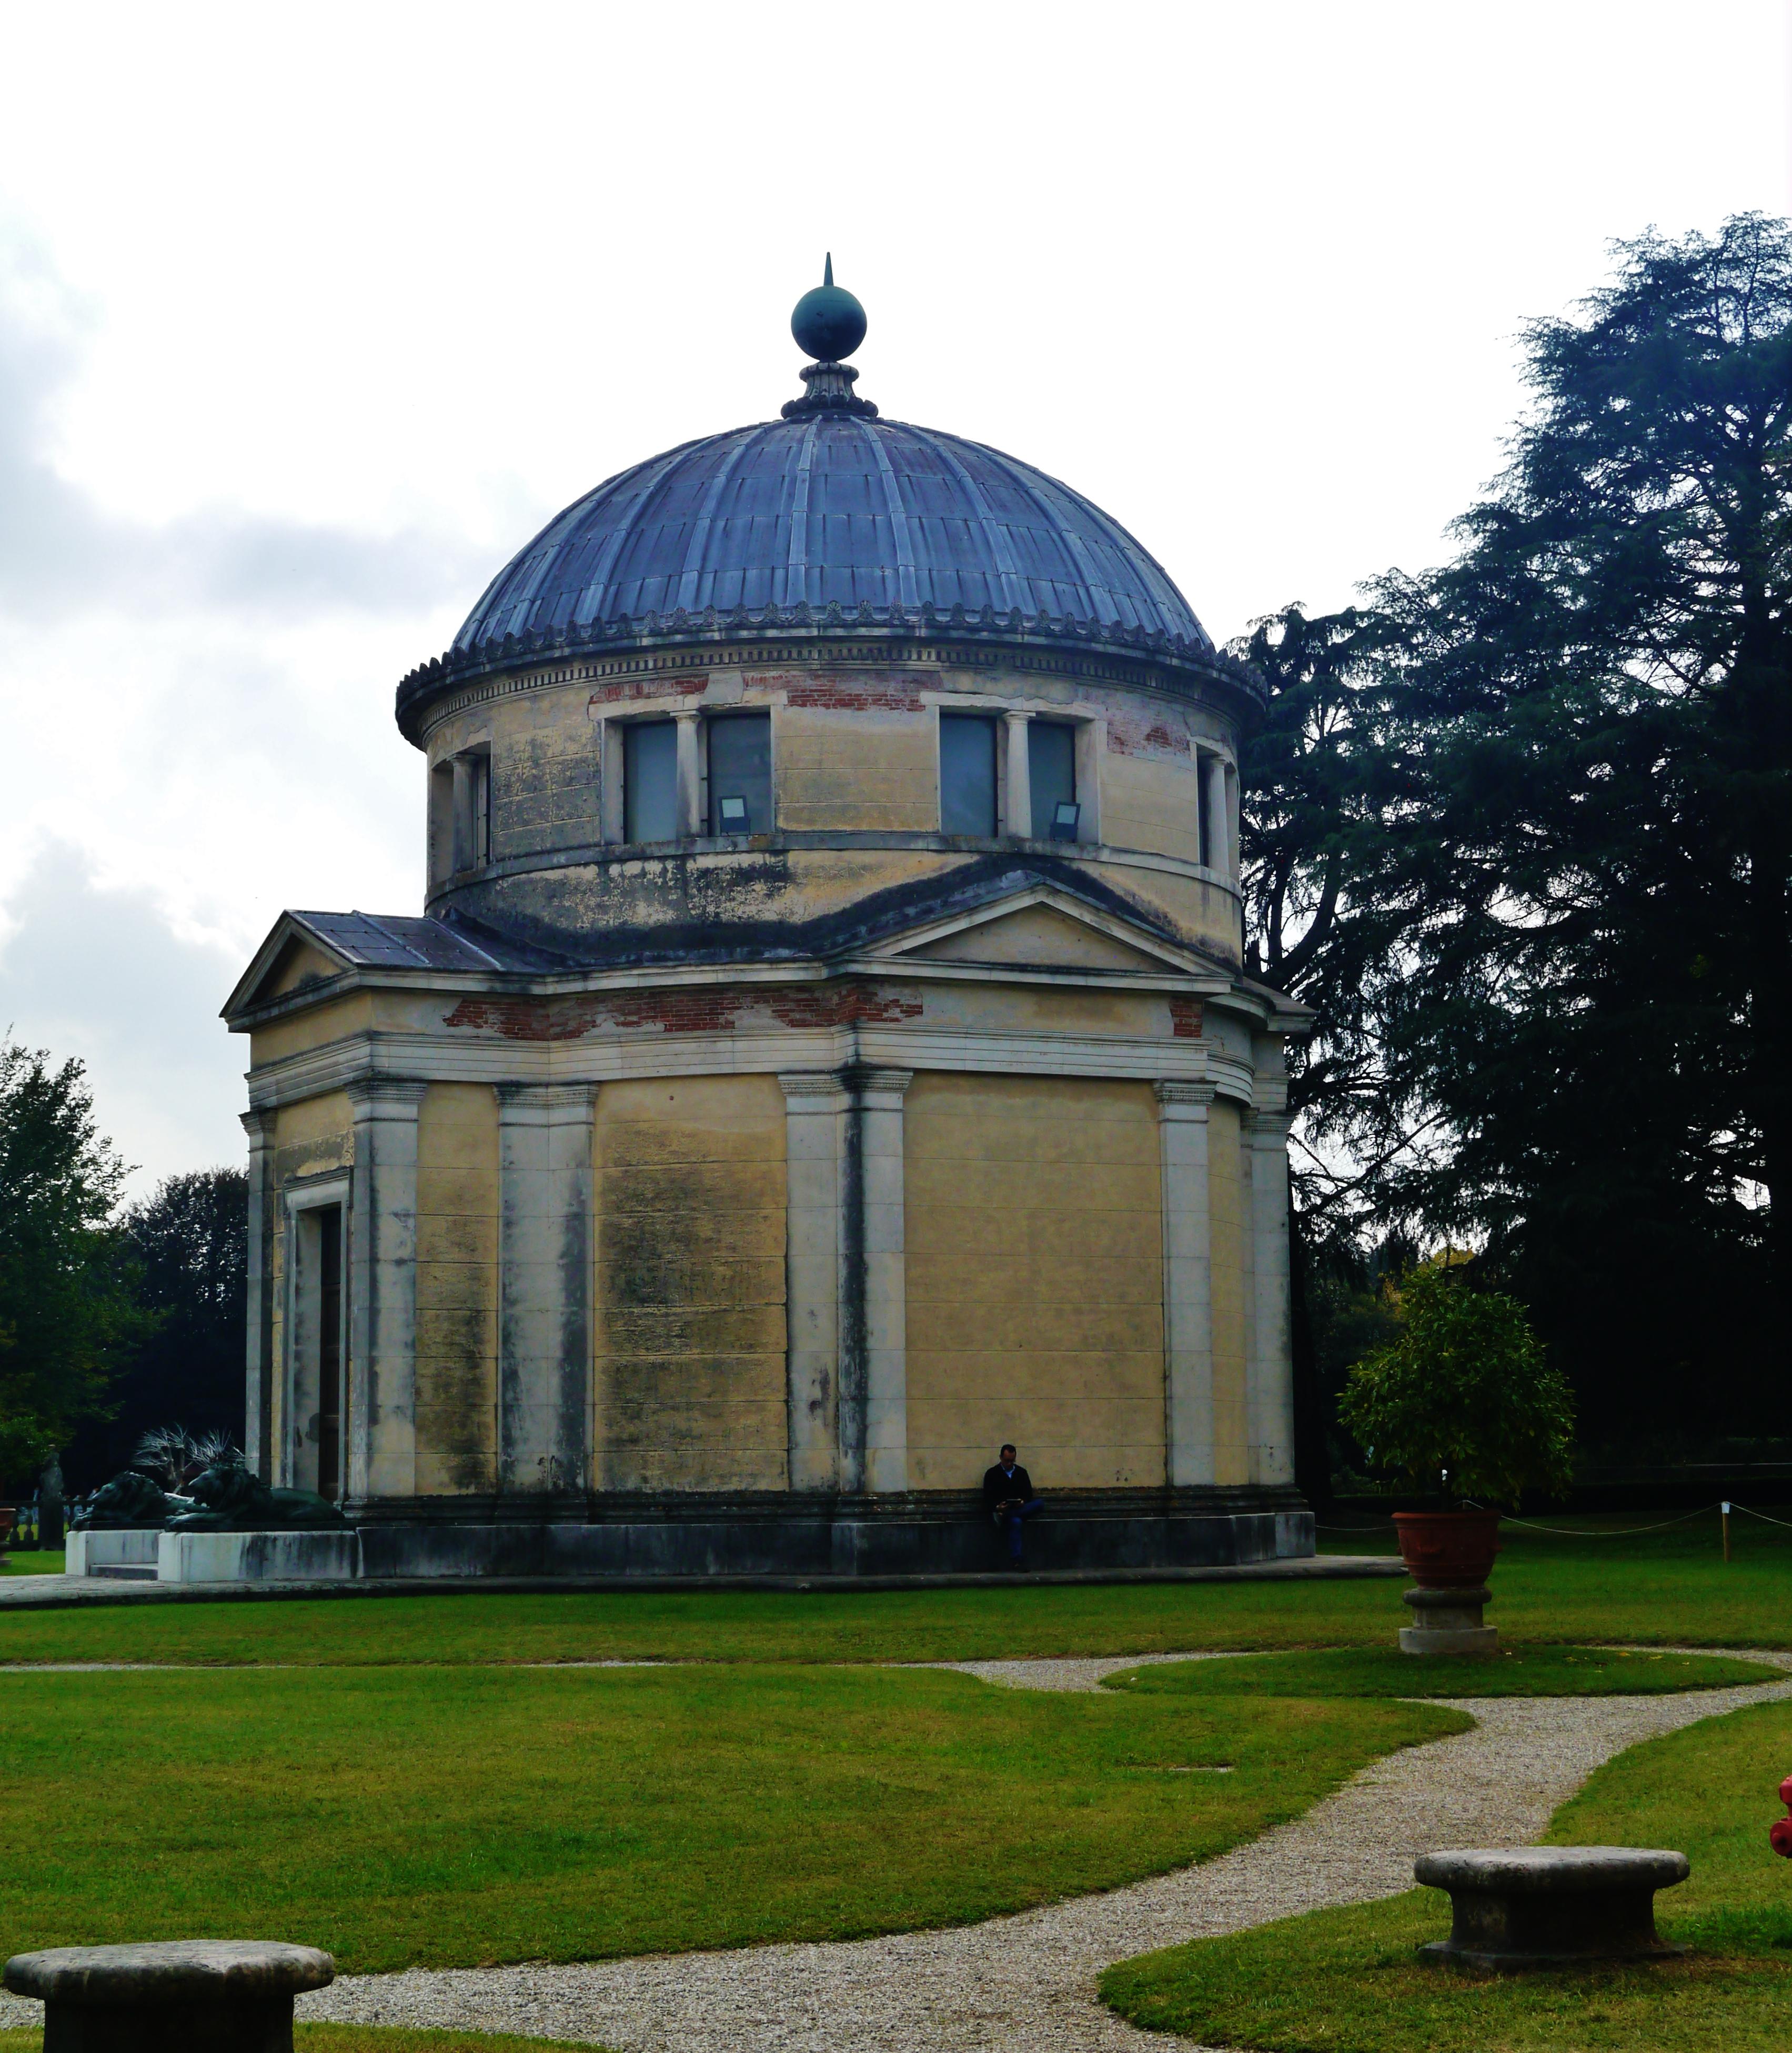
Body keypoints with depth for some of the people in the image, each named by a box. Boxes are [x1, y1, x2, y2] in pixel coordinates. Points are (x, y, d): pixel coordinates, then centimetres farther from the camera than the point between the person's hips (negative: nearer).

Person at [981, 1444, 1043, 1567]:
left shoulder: (1022, 1472, 19)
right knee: (1015, 1522, -39)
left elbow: (1029, 1494, 15)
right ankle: (1016, 1561, -45)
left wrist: (1023, 1503, -9)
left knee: (1039, 1504, -28)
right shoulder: (992, 1474, 8)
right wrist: (997, 1507, -20)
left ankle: (1004, 1516, -34)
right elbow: (988, 1498, 1)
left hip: (1019, 1509, 4)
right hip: (999, 1509, -4)